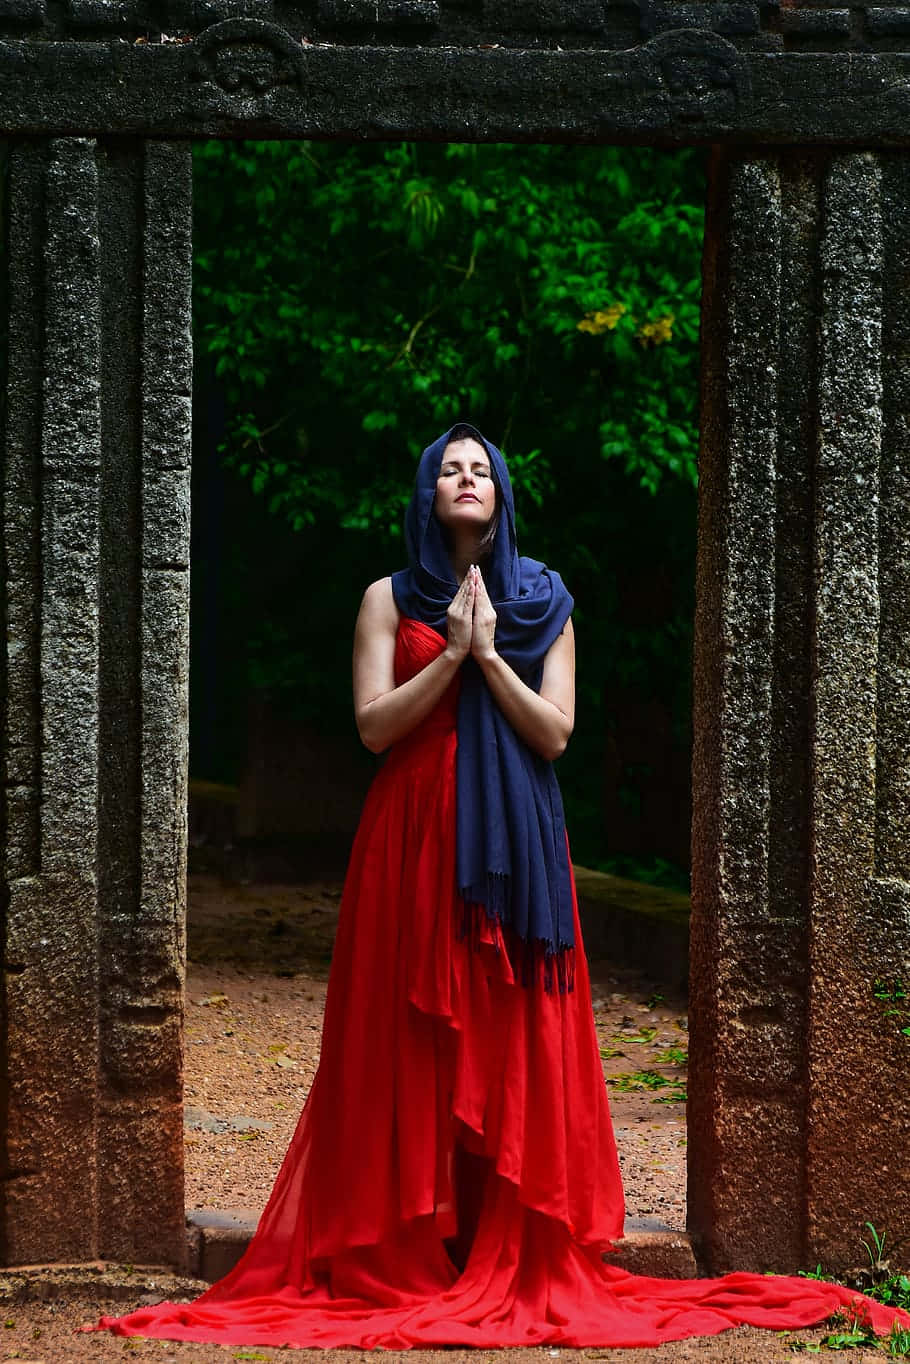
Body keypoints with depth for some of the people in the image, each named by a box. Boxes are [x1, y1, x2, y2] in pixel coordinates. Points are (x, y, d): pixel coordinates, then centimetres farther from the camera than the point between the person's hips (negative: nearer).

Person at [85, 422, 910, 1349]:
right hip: (413, 839, -1)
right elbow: (374, 726, -3)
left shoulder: (543, 604, 9)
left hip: (513, 847, 1)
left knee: (514, 1041, -2)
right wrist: (452, 654, -11)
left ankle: (514, 1257, 2)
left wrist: (488, 655, -9)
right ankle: (401, 1261, 2)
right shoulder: (390, 600, 7)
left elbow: (554, 733, 0)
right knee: (410, 1046, -3)